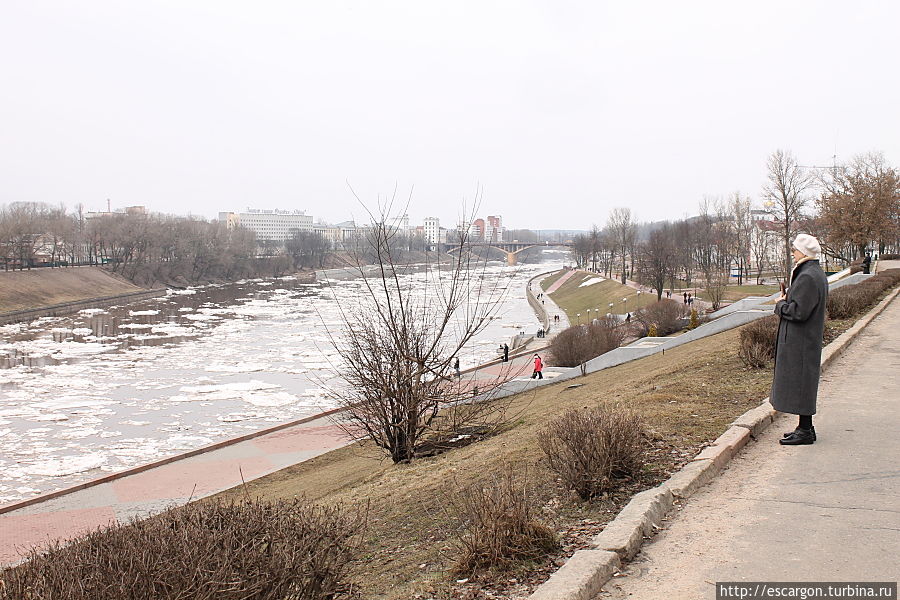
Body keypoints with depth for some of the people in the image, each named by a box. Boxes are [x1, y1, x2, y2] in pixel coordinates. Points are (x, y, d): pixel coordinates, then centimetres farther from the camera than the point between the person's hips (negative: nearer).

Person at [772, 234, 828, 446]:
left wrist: (780, 304, -8)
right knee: (802, 384, 16)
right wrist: (787, 300, 7)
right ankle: (806, 428, 24)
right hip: (803, 340, 11)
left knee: (800, 382, -4)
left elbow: (798, 311, -25)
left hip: (800, 341, -11)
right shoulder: (816, 273, 13)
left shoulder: (808, 277, -21)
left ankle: (805, 431, 2)